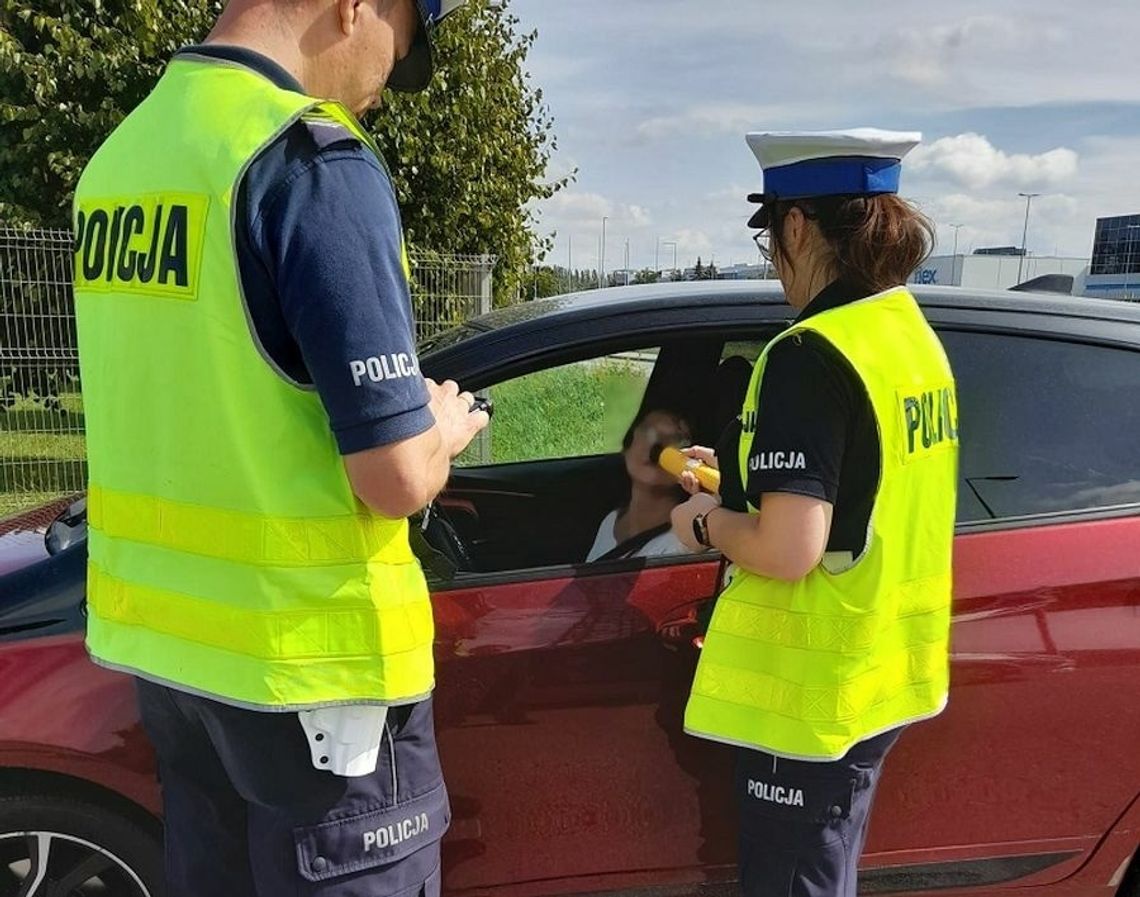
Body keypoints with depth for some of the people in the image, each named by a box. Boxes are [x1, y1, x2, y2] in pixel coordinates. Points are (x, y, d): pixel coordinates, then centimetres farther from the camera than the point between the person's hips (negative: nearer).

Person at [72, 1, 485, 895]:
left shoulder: (121, 152, 7)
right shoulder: (314, 160, -18)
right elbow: (398, 478, -21)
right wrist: (442, 426, 0)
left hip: (165, 635, 8)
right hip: (305, 655, -8)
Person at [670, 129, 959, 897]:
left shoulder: (812, 353, -23)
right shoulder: (913, 336, 6)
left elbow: (789, 549, -28)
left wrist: (707, 522, -9)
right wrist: (742, 471, 15)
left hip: (814, 688, -9)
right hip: (881, 669, 9)